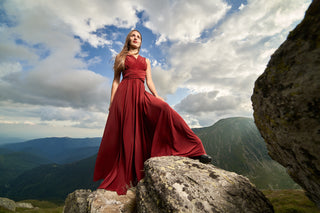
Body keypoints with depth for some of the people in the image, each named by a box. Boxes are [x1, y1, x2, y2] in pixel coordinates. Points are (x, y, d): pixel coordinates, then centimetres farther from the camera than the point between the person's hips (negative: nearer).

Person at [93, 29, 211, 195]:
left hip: (141, 94, 2)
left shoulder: (146, 61, 27)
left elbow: (149, 81, 16)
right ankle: (123, 177, 7)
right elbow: (115, 81, 12)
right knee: (125, 133, -6)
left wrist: (157, 96, -2)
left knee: (164, 109, -26)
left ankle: (194, 150, -27)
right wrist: (112, 102, 1)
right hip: (124, 94, -1)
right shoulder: (121, 57, 20)